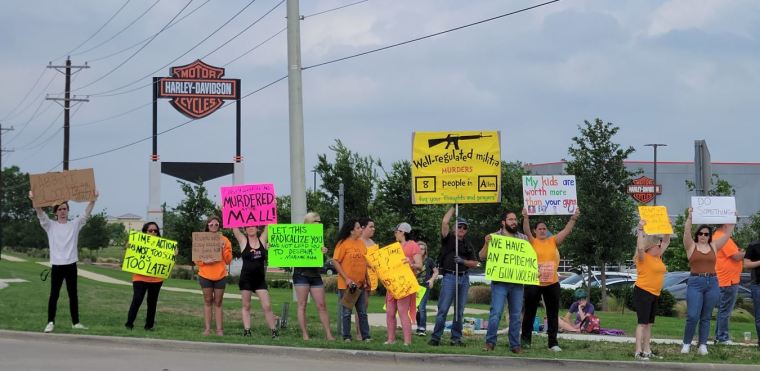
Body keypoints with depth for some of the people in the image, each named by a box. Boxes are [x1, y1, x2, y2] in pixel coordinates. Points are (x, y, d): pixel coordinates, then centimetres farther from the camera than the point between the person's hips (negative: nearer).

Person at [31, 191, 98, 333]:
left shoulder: (75, 225, 7)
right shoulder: (50, 226, 2)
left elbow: (86, 214, -3)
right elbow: (41, 214, -12)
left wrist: (93, 200, -18)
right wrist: (34, 200, -28)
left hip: (71, 265, 2)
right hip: (56, 265, -2)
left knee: (73, 295, 8)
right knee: (54, 294, 2)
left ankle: (75, 322, 14)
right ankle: (51, 322, 8)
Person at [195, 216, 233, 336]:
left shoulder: (224, 240, 4)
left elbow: (228, 260, 2)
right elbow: (196, 259, 2)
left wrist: (224, 248, -11)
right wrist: (204, 261, -17)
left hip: (220, 276, 0)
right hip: (205, 275, 0)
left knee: (218, 303, 3)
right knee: (208, 302, 3)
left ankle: (219, 329, 3)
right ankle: (207, 328, 4)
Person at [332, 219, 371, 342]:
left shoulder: (361, 243, 9)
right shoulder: (343, 244, -9)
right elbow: (335, 262, -12)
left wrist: (366, 280, 12)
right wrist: (346, 279, -15)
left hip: (360, 285, 5)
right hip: (346, 285, -5)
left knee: (363, 312, 8)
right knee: (346, 312, 3)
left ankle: (366, 336, 12)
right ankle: (346, 337, 10)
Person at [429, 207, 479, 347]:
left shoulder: (467, 245, 16)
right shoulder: (448, 239, 5)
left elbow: (474, 263, 13)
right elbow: (444, 222, -9)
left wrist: (463, 261, -6)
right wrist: (453, 208, 0)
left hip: (464, 278, 4)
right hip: (449, 276, -4)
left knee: (459, 310, 6)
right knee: (443, 309, -8)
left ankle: (456, 338, 11)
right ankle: (435, 337, -7)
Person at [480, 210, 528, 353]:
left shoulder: (523, 238, 12)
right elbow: (482, 257, 2)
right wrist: (486, 244, -15)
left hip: (518, 282, 3)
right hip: (500, 282, -3)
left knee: (516, 314, 6)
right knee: (496, 312, -11)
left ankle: (515, 344, 13)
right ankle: (490, 342, -4)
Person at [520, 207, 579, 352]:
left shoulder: (553, 241, 8)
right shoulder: (532, 242, 0)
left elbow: (566, 231, 3)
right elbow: (526, 231, -16)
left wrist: (574, 218, -9)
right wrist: (526, 217, -32)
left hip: (552, 283, 3)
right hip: (533, 283, -3)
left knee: (553, 314, 4)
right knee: (530, 313, 7)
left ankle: (553, 342, 9)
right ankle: (525, 339, 16)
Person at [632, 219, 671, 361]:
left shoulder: (658, 257, 11)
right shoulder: (643, 257, -12)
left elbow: (666, 242, 21)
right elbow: (640, 247, -33)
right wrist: (640, 230, -30)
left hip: (654, 293, 9)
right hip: (643, 292, -8)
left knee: (649, 323, 10)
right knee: (642, 322, -11)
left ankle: (647, 350, 14)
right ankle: (638, 352, -12)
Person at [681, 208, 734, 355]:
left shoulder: (714, 246, 12)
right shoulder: (691, 246, 5)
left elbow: (728, 233, 11)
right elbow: (687, 232, -9)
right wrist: (690, 217, -18)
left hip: (712, 283, 3)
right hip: (695, 282, -3)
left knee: (706, 317, 6)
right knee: (693, 316, -9)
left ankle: (703, 345, 8)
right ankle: (686, 343, 4)